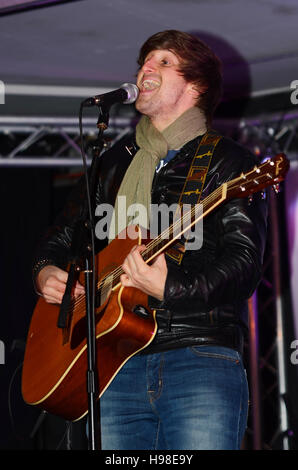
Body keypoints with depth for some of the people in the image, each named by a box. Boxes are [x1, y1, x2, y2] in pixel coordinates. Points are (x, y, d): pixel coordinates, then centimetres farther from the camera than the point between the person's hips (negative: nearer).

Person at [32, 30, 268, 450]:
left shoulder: (227, 161, 4)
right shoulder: (113, 163, 22)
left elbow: (243, 265, -7)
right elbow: (61, 237, 32)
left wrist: (168, 289, -21)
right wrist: (45, 273, 9)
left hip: (200, 356, -4)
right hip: (114, 364, 5)